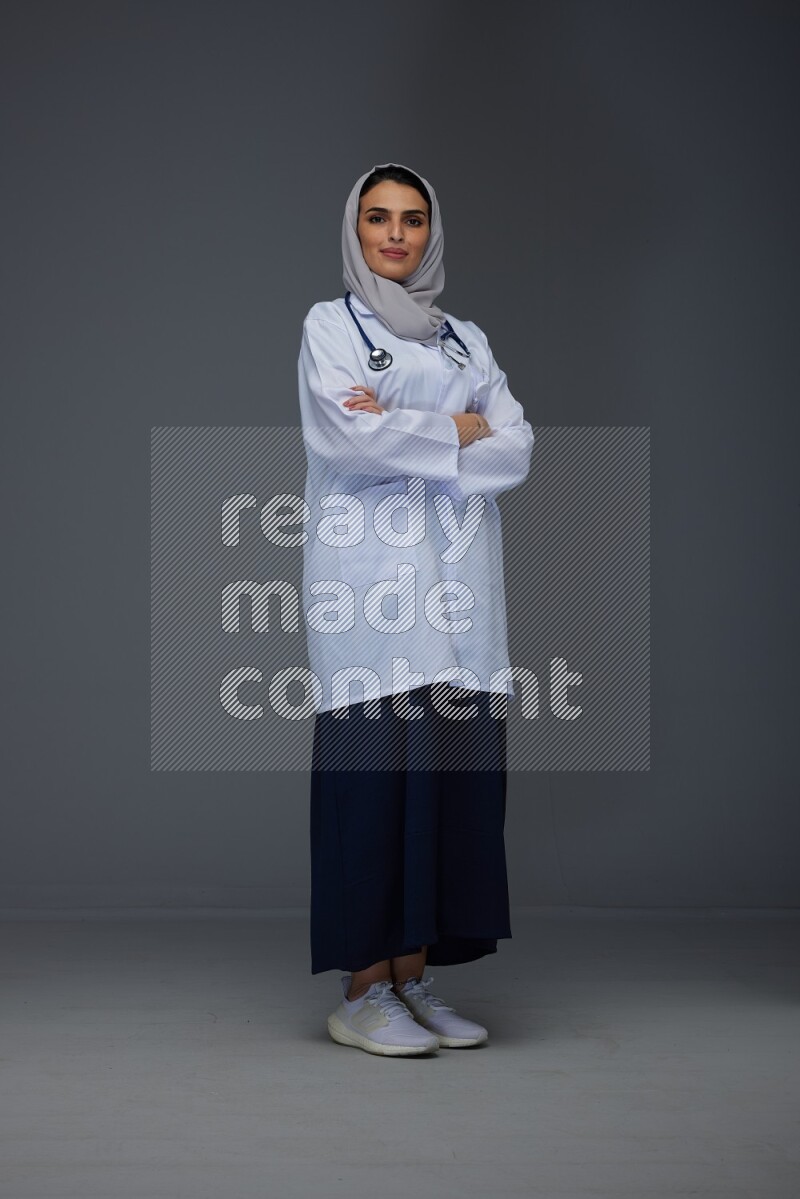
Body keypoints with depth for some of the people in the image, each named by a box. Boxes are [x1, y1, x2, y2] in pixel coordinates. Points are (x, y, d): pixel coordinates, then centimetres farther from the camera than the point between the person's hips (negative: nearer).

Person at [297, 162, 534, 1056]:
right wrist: (456, 430, 0)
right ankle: (361, 992, -3)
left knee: (453, 768, 0)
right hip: (369, 582, -4)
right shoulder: (329, 326, 8)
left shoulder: (467, 340, 19)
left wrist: (401, 431, -6)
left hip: (457, 582, 4)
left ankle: (414, 977, 8)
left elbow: (518, 450, 5)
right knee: (374, 767, -8)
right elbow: (346, 436, -9)